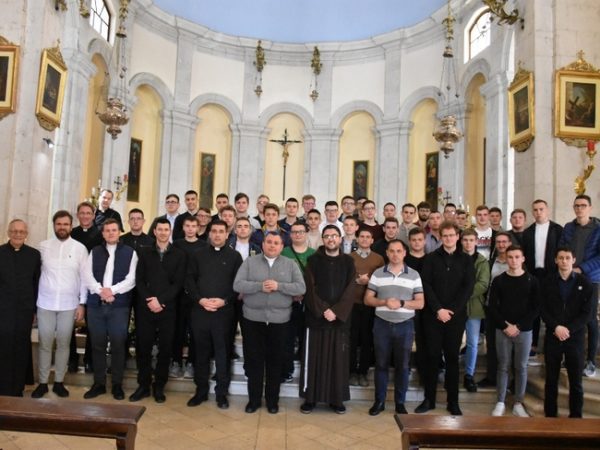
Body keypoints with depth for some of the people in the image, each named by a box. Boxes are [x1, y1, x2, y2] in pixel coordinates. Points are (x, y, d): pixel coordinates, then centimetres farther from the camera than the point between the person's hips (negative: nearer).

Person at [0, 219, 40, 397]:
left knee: (22, 352, 9)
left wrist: (35, 307, 3)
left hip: (25, 310, 1)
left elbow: (37, 282, 5)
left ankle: (18, 390, 22)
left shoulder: (34, 254, 3)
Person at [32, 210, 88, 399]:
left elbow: (84, 276, 0)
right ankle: (42, 383, 18)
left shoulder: (80, 248, -1)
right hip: (45, 303, 1)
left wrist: (82, 303, -3)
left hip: (69, 304, 0)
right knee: (44, 344, 6)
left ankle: (59, 382, 19)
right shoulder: (43, 246, 2)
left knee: (63, 344, 8)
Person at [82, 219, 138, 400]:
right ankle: (98, 383, 19)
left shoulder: (129, 252, 4)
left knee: (118, 345, 2)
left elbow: (131, 279, -4)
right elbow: (87, 276, 2)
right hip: (96, 304, 2)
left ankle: (117, 385, 13)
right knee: (97, 345, 8)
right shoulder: (94, 252, 11)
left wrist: (112, 290, -15)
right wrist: (101, 290, -13)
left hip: (119, 305, -2)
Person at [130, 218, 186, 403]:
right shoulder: (145, 253, 10)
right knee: (143, 347, 5)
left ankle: (159, 387, 15)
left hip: (168, 308, -1)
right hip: (145, 307, 2)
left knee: (165, 349, 3)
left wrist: (160, 300, -13)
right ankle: (143, 385, 18)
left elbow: (178, 283, -3)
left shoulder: (179, 255, 4)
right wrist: (149, 300, -11)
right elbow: (139, 280, 3)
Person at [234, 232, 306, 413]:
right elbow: (237, 285, -8)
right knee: (254, 361, 8)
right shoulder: (250, 262, 2)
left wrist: (279, 286, -17)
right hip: (253, 319, 0)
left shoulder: (291, 265, 3)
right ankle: (254, 399, 22)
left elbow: (301, 288, -5)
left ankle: (272, 399, 25)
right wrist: (260, 286, -19)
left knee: (275, 361, 10)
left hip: (279, 320, 0)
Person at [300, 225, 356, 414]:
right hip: (316, 317, -1)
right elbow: (310, 288, -5)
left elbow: (349, 291, -2)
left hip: (340, 318, 1)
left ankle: (336, 399, 18)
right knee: (314, 358, 3)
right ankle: (310, 398, 15)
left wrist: (336, 311, -14)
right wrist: (323, 310, -16)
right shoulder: (313, 260, 2)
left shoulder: (348, 262, 5)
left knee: (338, 359, 6)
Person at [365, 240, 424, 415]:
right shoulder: (377, 274, 3)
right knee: (381, 364, 7)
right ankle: (379, 401, 19)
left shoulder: (414, 275, 2)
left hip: (405, 325, 0)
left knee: (402, 365, 7)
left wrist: (402, 303, -15)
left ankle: (400, 403, 21)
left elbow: (420, 303, 0)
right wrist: (384, 302, -15)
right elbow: (367, 299, 2)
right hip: (382, 324, 0)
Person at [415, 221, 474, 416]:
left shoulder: (466, 260, 6)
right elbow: (426, 285, -3)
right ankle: (429, 399, 13)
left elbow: (468, 287, -2)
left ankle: (453, 402, 15)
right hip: (433, 315, 0)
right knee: (432, 356, 3)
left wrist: (452, 310, -12)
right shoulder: (431, 258, 4)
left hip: (456, 315, 1)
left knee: (452, 357, 6)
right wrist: (438, 309, -14)